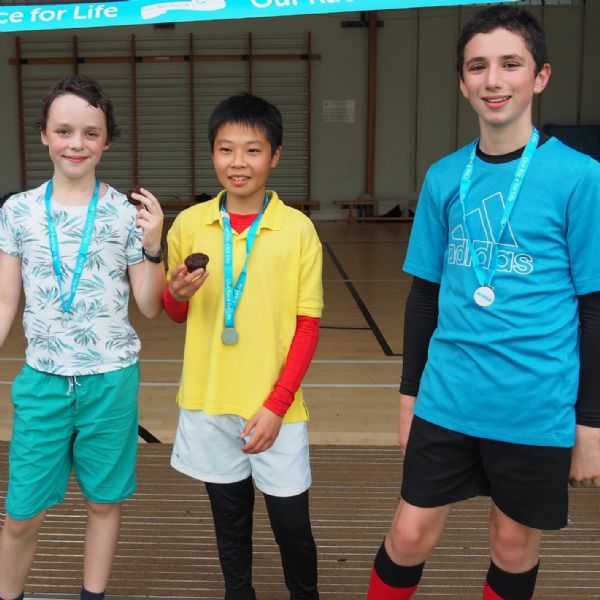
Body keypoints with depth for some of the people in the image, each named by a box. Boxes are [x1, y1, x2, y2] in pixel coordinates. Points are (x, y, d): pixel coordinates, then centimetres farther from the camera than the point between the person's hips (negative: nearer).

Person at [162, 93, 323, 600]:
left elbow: (308, 325, -6)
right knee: (230, 515, 15)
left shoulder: (298, 229, -7)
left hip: (274, 406, -2)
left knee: (290, 519, 7)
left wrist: (278, 404, -13)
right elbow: (176, 314, 11)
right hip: (209, 402, 2)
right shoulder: (189, 224, 0)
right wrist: (178, 293, -12)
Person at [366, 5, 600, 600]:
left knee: (514, 547, 15)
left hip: (539, 411, -2)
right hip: (447, 402, 3)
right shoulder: (443, 178, 2)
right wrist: (410, 392, 12)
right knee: (409, 535, 9)